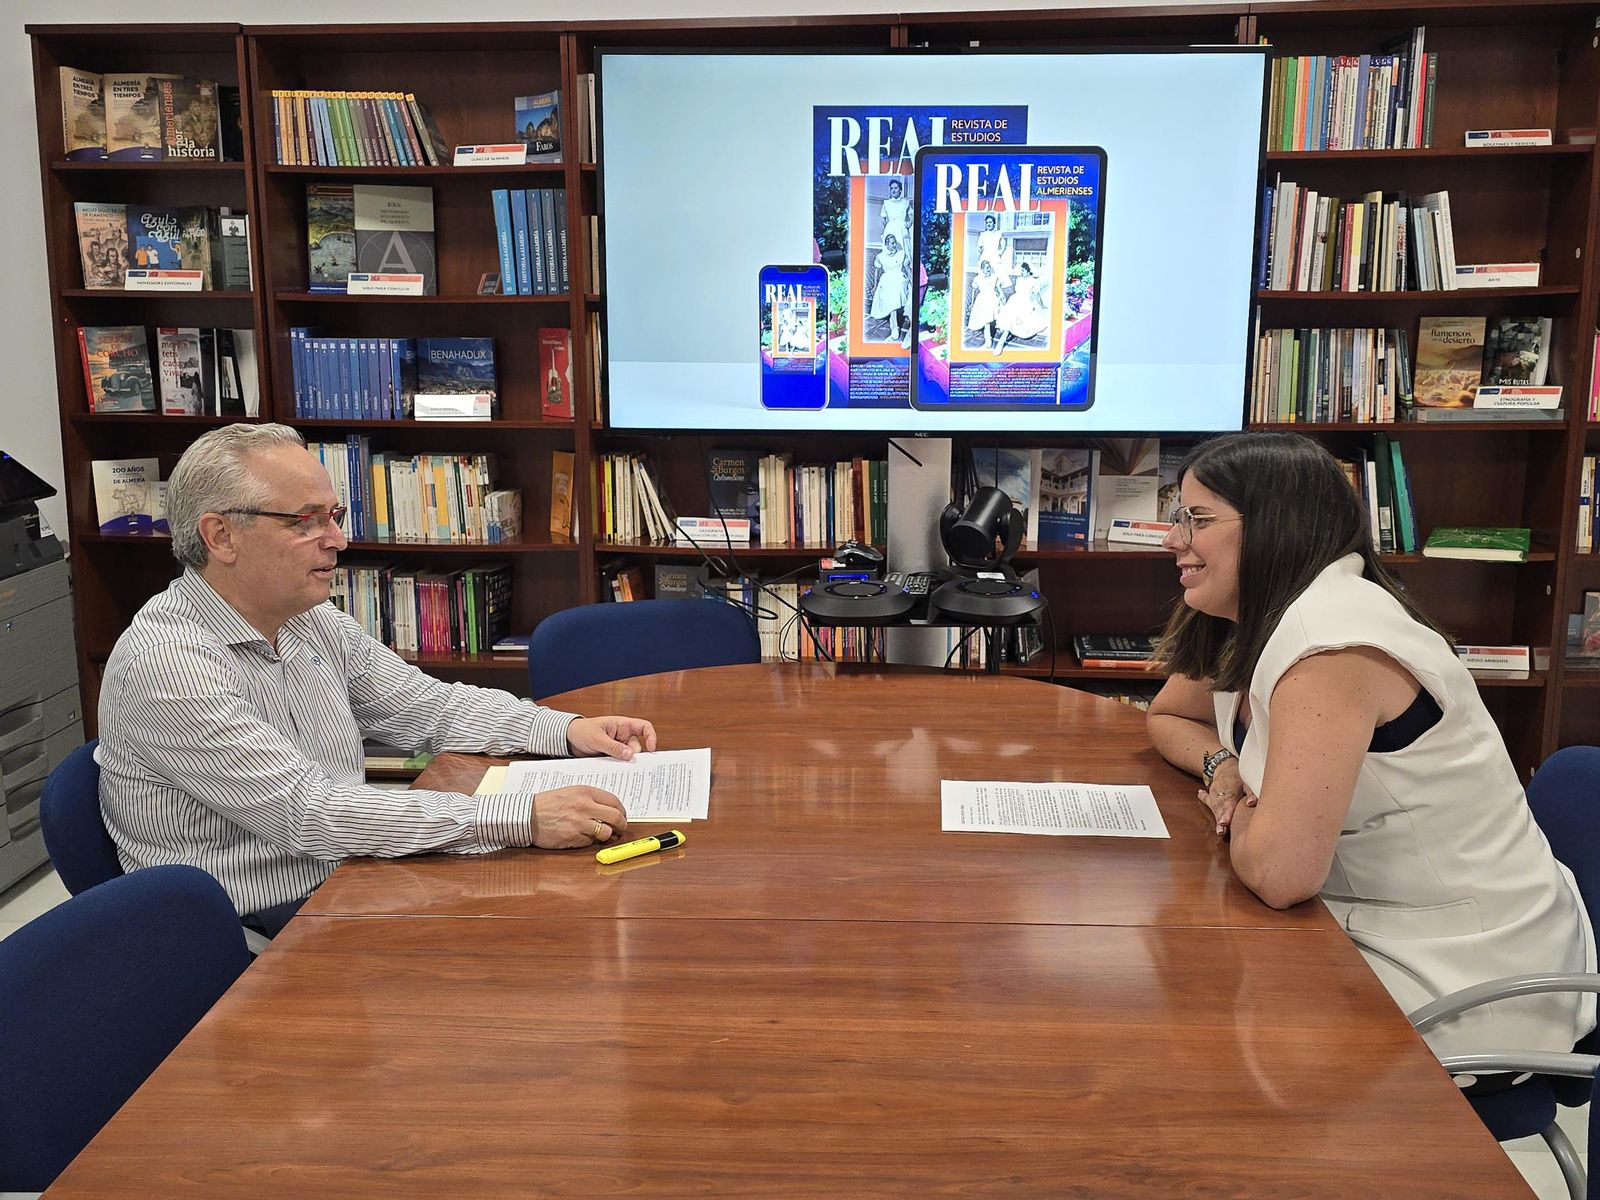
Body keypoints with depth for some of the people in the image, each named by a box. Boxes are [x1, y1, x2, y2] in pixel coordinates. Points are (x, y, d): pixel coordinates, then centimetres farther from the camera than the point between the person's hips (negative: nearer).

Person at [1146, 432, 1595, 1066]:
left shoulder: (1333, 639, -26)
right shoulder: (1252, 622, 3)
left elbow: (1280, 872, -33)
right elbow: (1168, 716, 21)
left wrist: (1239, 816, -10)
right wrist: (1223, 767, 0)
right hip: (1378, 935, 8)